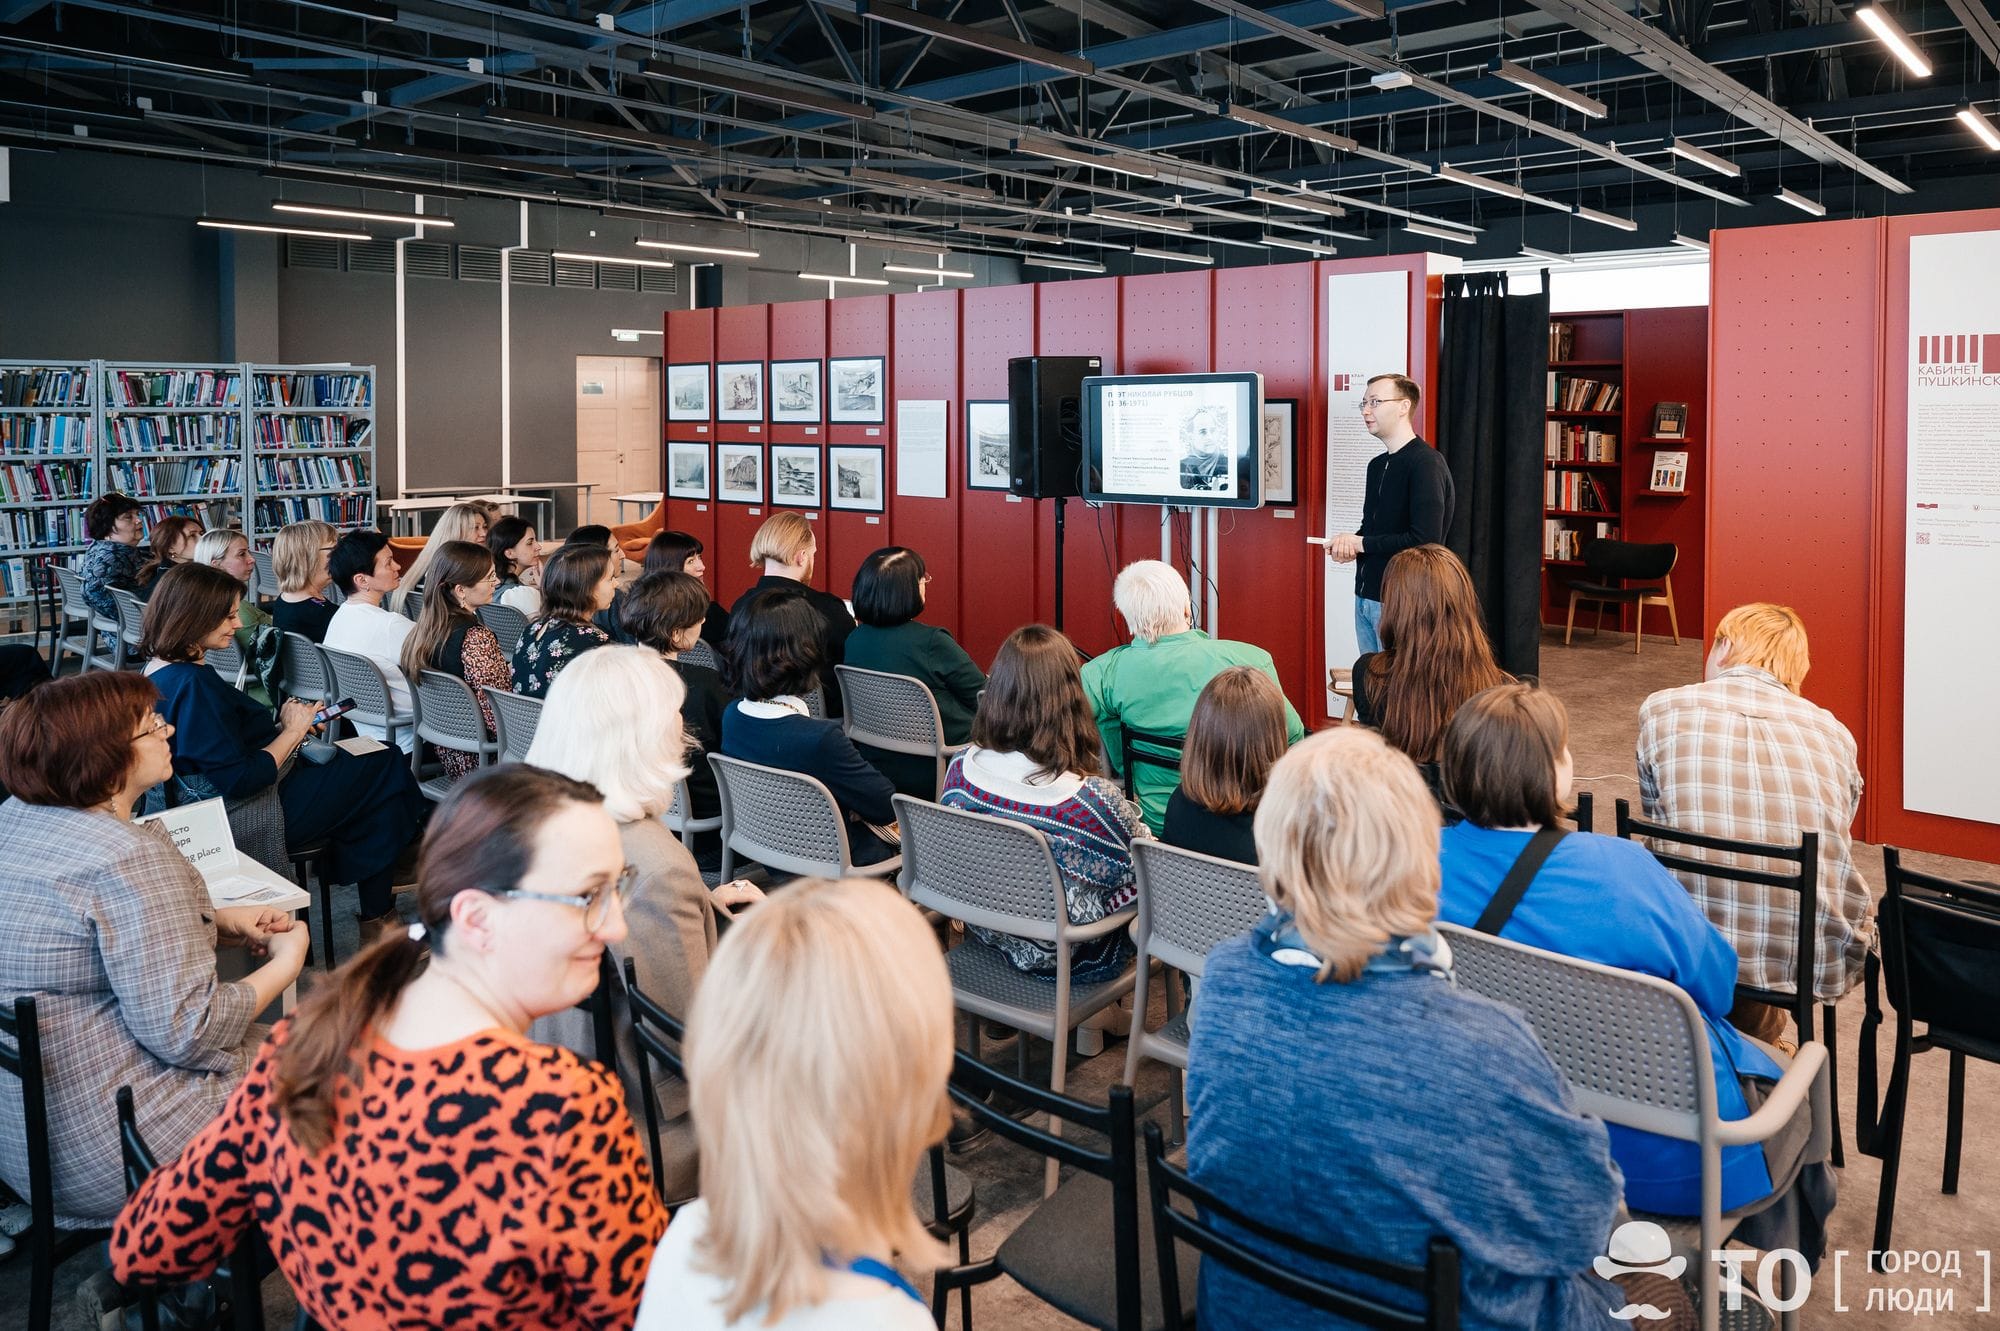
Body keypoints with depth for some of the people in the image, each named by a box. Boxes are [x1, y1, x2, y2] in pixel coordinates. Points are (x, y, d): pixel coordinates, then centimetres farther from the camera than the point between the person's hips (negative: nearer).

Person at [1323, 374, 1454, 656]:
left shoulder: (1426, 463, -14)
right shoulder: (1377, 465, 13)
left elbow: (1425, 540, -22)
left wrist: (1361, 543, -13)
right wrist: (1349, 544, 0)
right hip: (1366, 596, 8)